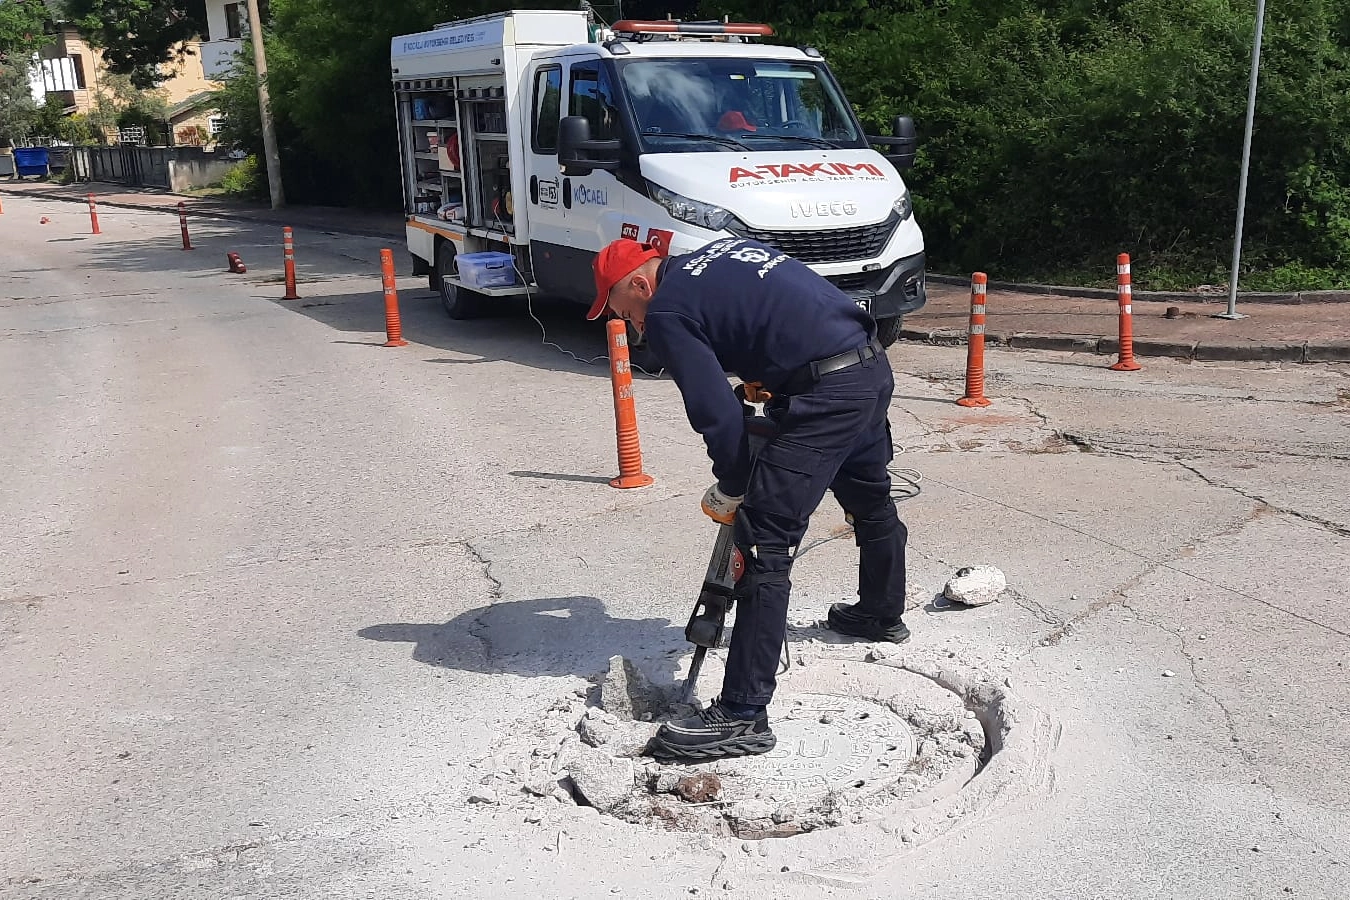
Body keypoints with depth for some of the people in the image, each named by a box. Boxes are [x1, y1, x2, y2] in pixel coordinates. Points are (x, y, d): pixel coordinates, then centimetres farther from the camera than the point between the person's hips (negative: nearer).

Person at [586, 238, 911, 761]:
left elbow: (718, 415, -12)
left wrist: (728, 490, 2)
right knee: (871, 501, 31)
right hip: (874, 366, 10)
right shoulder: (721, 248, 19)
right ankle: (882, 614, 56)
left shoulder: (666, 311, -7)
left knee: (766, 545, -8)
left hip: (827, 394, -10)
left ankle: (743, 716, -7)